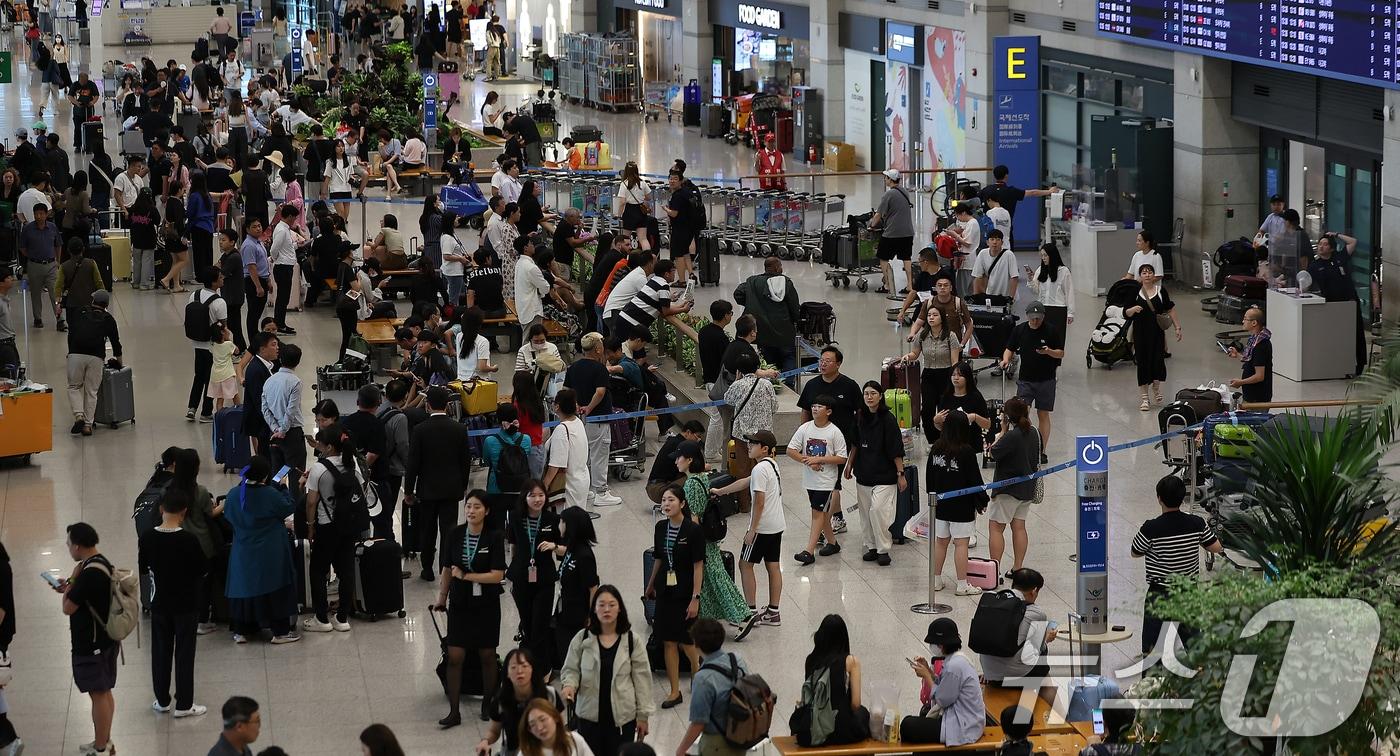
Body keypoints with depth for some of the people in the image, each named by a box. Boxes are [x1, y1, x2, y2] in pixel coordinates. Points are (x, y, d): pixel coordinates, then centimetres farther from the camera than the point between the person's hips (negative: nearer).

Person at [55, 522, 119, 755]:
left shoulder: (89, 573, -26)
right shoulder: (104, 565, 5)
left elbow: (68, 608, -20)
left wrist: (71, 581, -9)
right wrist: (70, 588, 11)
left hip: (91, 645, -9)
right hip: (107, 640, 9)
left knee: (98, 694, 0)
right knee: (105, 692, 18)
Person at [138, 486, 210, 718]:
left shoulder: (147, 538, -11)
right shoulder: (189, 540, -20)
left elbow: (142, 569, 1)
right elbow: (203, 569, -11)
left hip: (159, 603, 3)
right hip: (186, 604, -3)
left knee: (160, 652, 16)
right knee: (184, 653, 6)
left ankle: (162, 701, 24)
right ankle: (184, 704, 10)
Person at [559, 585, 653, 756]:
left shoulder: (632, 641, -2)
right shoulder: (582, 639, -1)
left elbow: (641, 679, 1)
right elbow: (570, 669, 6)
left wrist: (643, 715, 1)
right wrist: (569, 685, -18)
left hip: (622, 716, -1)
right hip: (590, 715, 1)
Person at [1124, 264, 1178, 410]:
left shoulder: (1161, 290, 0)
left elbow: (1170, 310, 6)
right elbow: (1126, 313, 1)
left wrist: (1177, 327, 5)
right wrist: (1133, 309, -21)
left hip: (1157, 331, 0)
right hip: (1141, 332, 0)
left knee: (1158, 359, -1)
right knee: (1143, 362, 1)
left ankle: (1156, 388, 29)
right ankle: (1144, 398, 10)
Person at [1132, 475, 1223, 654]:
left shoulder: (1150, 529, -20)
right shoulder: (1197, 524, -10)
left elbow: (1136, 553, -4)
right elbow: (1217, 548, 4)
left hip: (1159, 594, -3)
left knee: (1151, 646, 7)